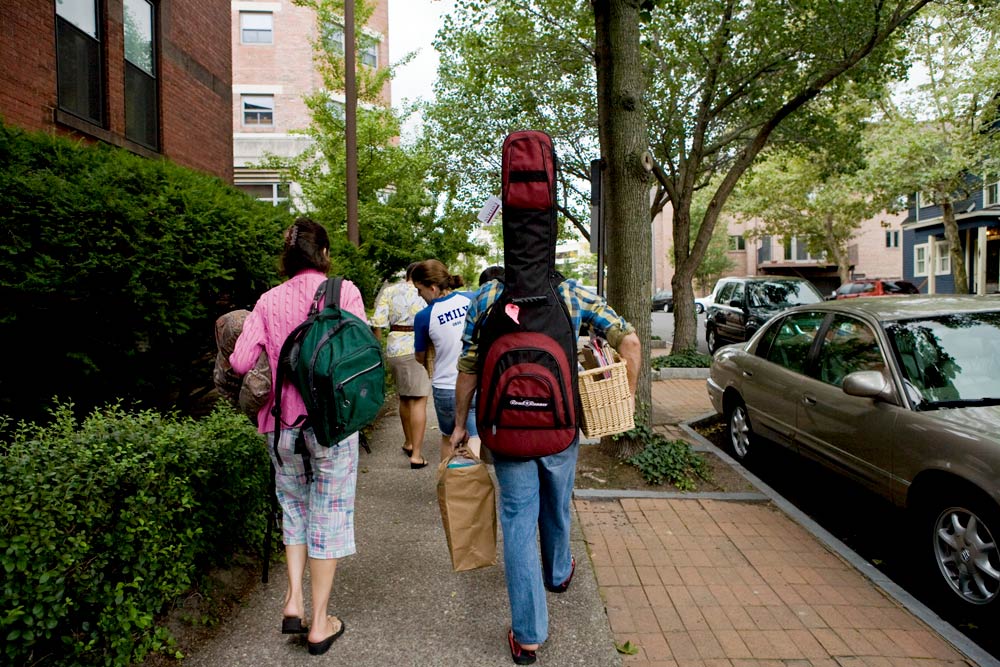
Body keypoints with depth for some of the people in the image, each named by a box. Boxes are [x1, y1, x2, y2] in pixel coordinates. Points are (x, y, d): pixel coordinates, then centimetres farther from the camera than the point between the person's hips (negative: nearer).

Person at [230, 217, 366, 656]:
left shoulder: (269, 300, 1)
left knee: (294, 508, 23)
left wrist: (278, 363, 14)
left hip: (283, 422, 3)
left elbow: (240, 361, -5)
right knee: (329, 515, 8)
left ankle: (294, 600, 18)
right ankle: (319, 623, 18)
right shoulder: (344, 291, -6)